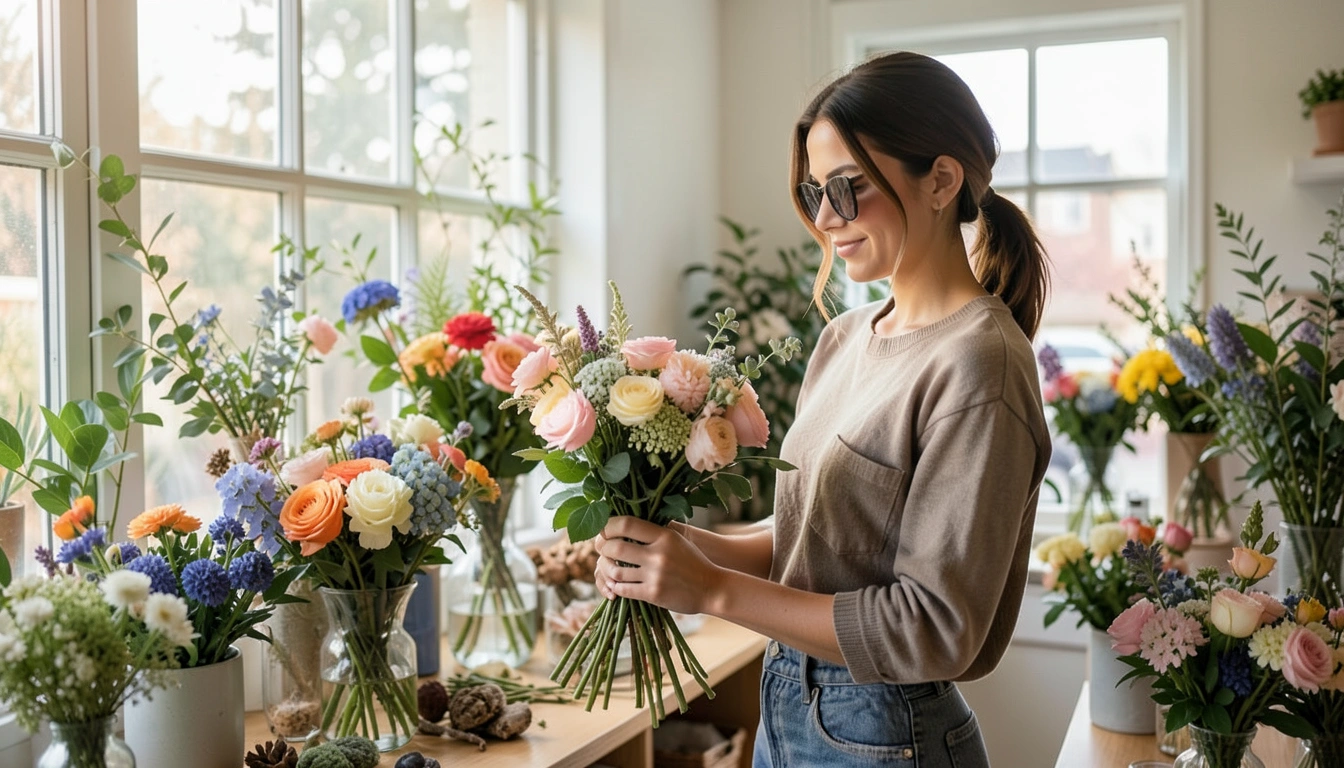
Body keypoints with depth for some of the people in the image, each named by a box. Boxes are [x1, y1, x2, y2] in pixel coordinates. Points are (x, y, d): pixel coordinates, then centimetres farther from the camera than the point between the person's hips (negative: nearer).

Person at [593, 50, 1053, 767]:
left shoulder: (975, 363, -20)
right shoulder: (845, 338, 4)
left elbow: (934, 629, -22)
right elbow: (814, 537, 9)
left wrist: (716, 589, -21)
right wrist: (689, 546, -9)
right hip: (785, 707, 7)